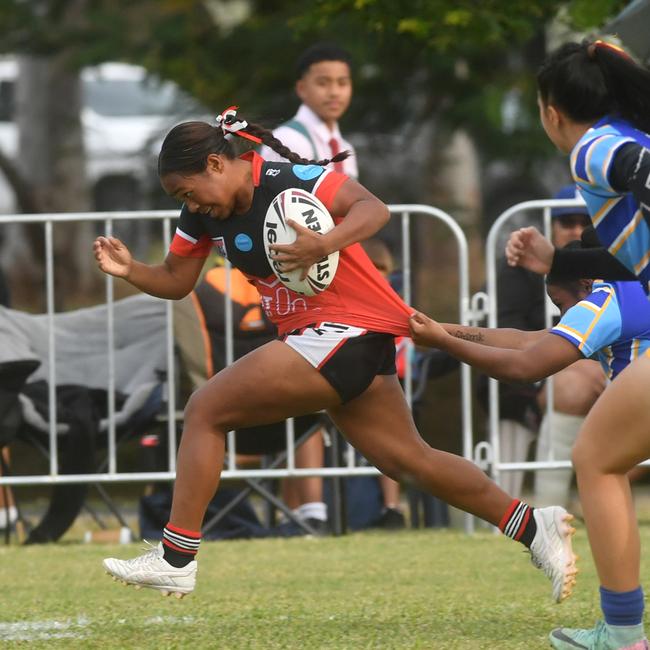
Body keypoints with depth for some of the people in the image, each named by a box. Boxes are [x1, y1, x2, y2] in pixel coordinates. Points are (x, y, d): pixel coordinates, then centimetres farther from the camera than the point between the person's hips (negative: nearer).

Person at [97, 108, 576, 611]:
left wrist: (324, 244, -42)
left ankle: (176, 558, -10)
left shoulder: (288, 181, -18)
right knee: (409, 460, 13)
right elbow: (175, 280, 12)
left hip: (348, 332, -10)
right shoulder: (205, 213, 7)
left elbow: (374, 209, -25)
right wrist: (129, 269, -7)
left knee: (206, 411, -11)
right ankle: (533, 526, 18)